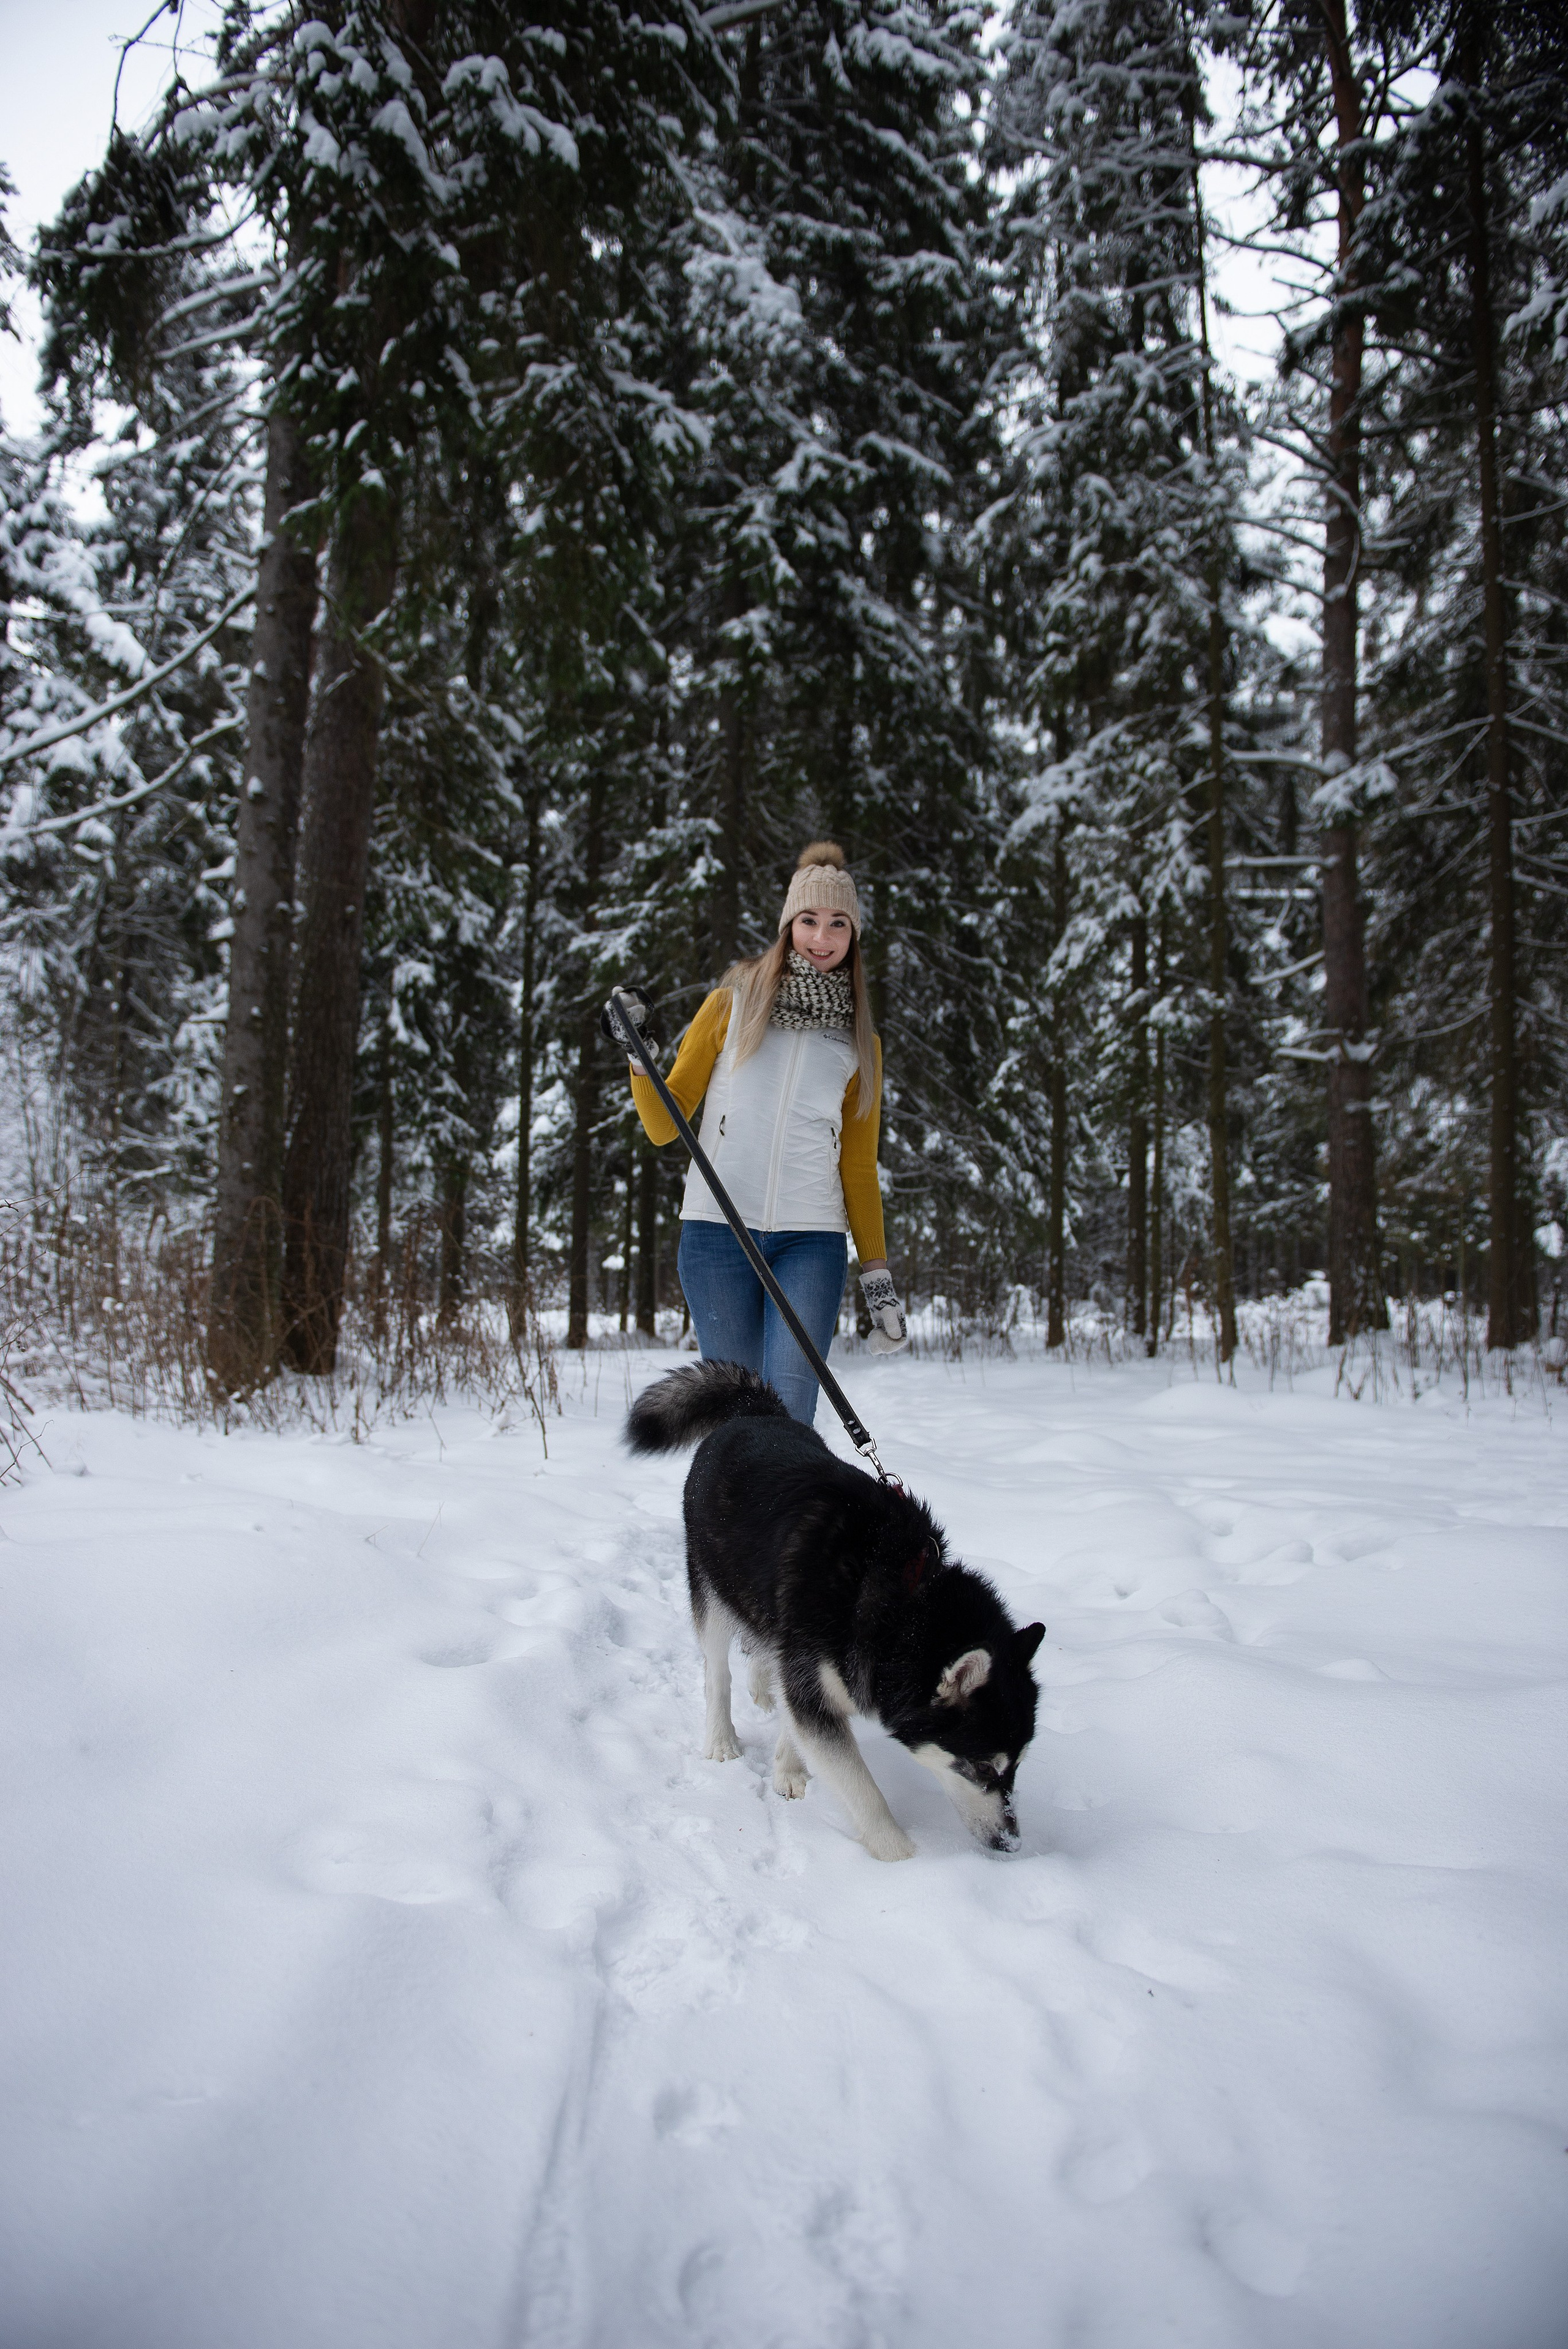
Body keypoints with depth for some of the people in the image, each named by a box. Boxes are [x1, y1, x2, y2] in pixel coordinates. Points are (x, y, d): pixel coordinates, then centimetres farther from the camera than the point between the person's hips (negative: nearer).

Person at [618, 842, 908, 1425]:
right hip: (717, 1231, -1)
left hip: (811, 1240, 1)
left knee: (789, 1409, -14)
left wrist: (877, 1275, 11)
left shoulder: (860, 1042, 14)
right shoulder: (732, 1004, 8)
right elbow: (665, 1127, 8)